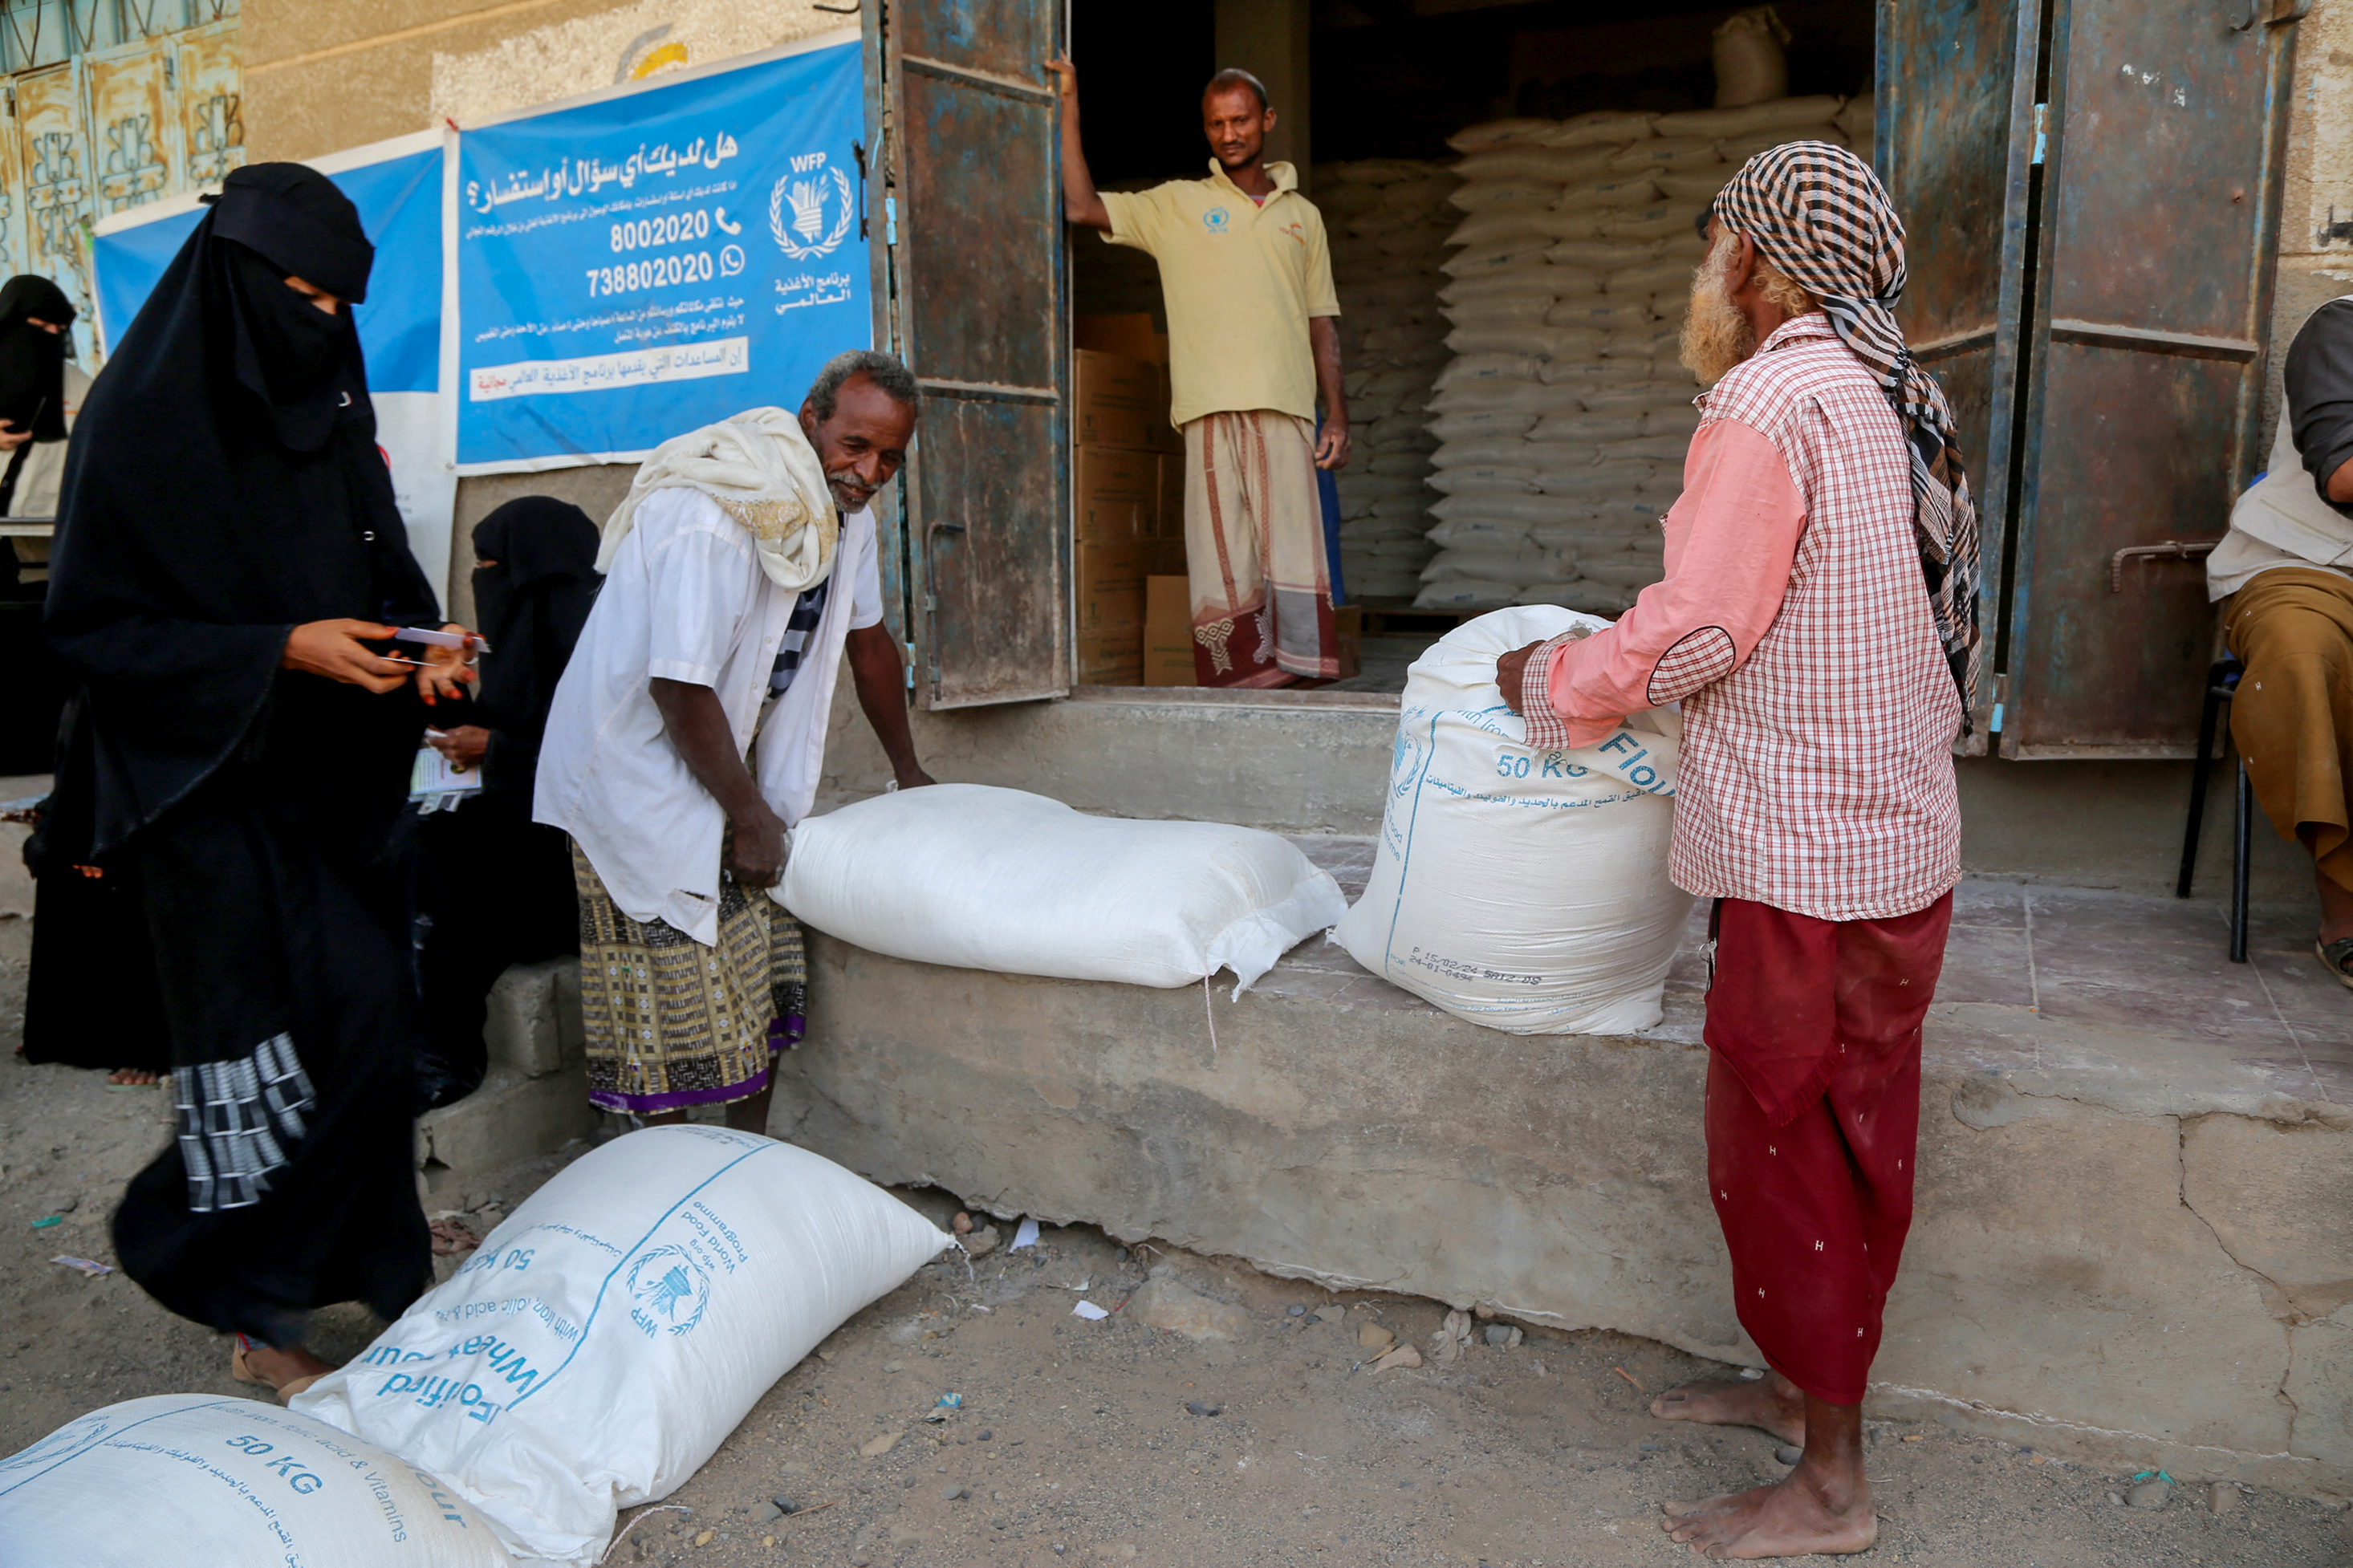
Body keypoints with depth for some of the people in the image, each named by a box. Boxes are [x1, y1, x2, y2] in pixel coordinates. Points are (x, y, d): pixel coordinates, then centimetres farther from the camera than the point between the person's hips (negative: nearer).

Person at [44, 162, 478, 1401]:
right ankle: (247, 1313, 22)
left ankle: (357, 1264, 27)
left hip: (336, 780, 6)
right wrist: (282, 650, -21)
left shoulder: (331, 410, 8)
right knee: (262, 1049, 2)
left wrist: (422, 646, -6)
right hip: (215, 785, -6)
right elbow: (91, 626, -12)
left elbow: (381, 567, 15)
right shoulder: (143, 419, -11)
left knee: (368, 1020, 7)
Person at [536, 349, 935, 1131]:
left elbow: (868, 638, 15)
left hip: (731, 758, 9)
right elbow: (679, 687, -27)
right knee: (676, 1009, -7)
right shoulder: (711, 516, -27)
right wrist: (752, 818, -17)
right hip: (638, 766, -8)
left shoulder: (847, 510, 2)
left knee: (763, 989, 12)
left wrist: (908, 771, 23)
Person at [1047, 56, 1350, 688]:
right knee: (1221, 558, -4)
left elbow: (1322, 326, 18)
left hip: (1285, 407, 1)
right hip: (1209, 408, -1)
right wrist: (1069, 108, 2)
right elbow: (1082, 206, 5)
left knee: (1293, 551, -8)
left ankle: (1297, 680, -8)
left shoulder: (1301, 214, 20)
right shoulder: (1176, 205, 15)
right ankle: (1237, 682, 0)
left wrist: (1337, 417, 9)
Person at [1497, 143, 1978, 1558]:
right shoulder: (1895, 398, 13)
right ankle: (1804, 1385, 38)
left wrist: (1557, 681, -3)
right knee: (1849, 1137, 19)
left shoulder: (1771, 398, -16)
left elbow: (1697, 629, -19)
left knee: (1785, 1150, 3)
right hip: (1897, 840, 10)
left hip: (1812, 856, -9)